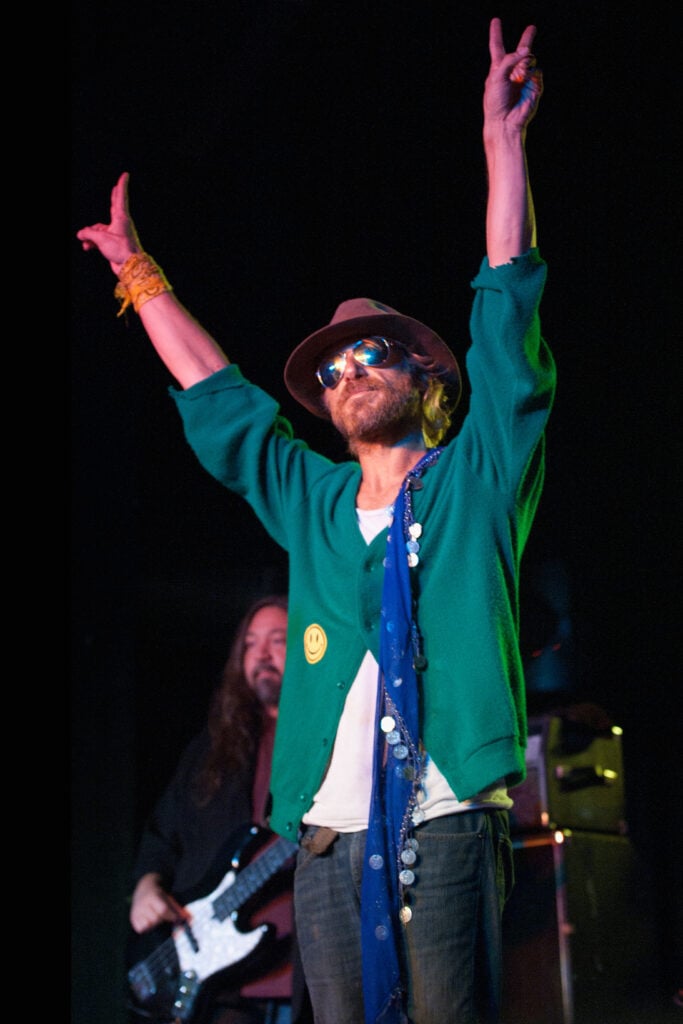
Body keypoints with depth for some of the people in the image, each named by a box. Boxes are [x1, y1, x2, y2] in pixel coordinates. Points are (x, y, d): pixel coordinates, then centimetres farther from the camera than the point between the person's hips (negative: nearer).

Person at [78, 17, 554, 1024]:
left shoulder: (475, 480, 9)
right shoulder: (313, 503, 19)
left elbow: (507, 315, 4)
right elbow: (217, 396, 28)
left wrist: (503, 139, 2)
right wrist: (138, 273, 33)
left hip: (445, 830, -4)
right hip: (327, 838, 4)